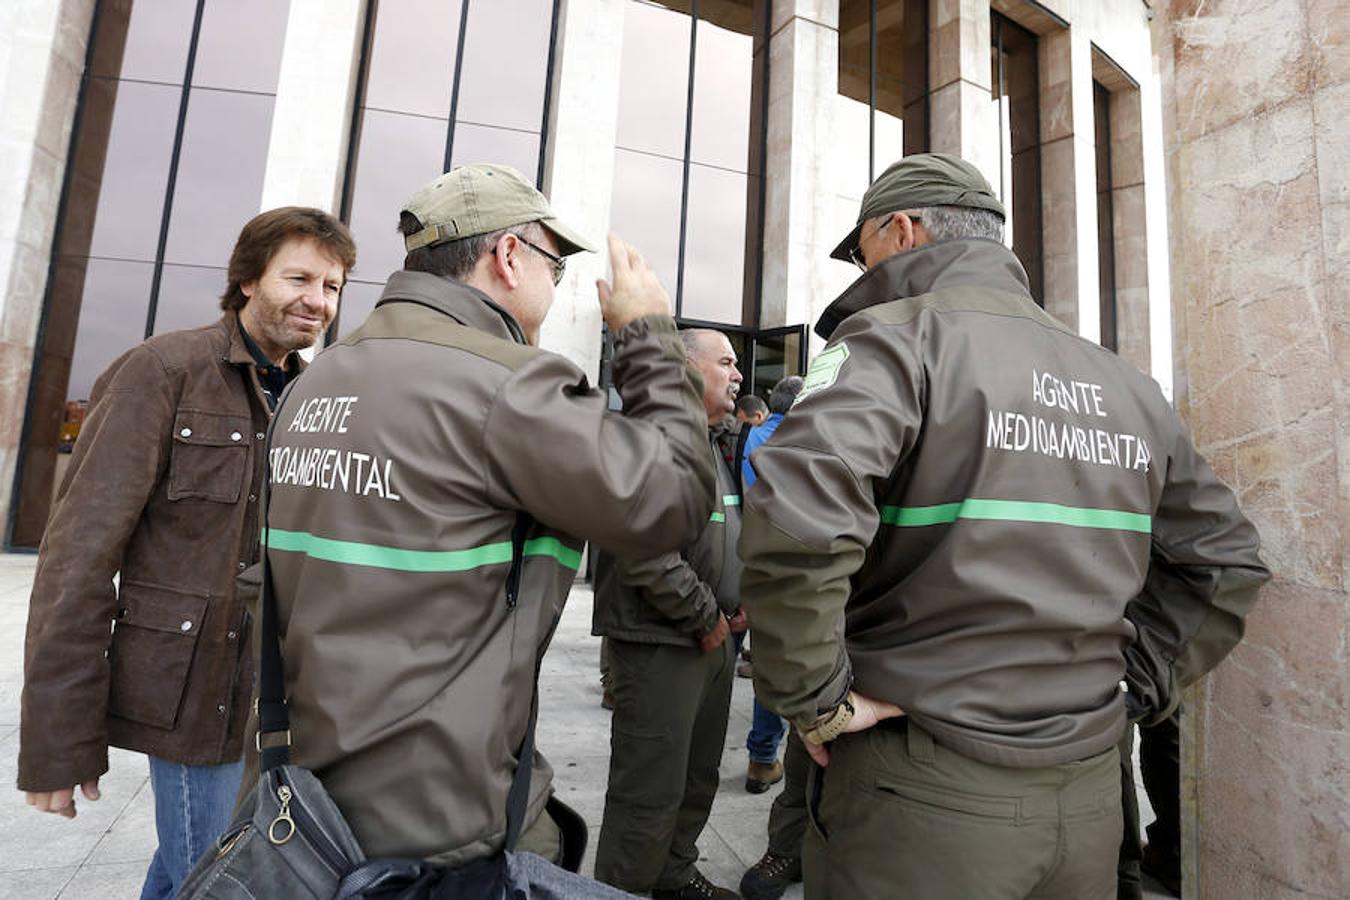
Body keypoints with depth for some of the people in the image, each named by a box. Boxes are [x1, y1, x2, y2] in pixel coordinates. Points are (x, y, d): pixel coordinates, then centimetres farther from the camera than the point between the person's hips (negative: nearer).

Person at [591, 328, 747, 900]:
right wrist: (705, 618, -15)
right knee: (651, 792, 1)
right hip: (662, 642, -9)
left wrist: (742, 601, 9)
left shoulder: (719, 443, 15)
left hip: (715, 638, 10)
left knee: (698, 778, 22)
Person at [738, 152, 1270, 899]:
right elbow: (1225, 559, 15)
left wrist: (815, 698, -17)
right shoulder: (1125, 383, 8)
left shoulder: (895, 337, -13)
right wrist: (1135, 684, 12)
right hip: (1091, 794, 7)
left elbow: (797, 524, -30)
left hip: (924, 793, -6)